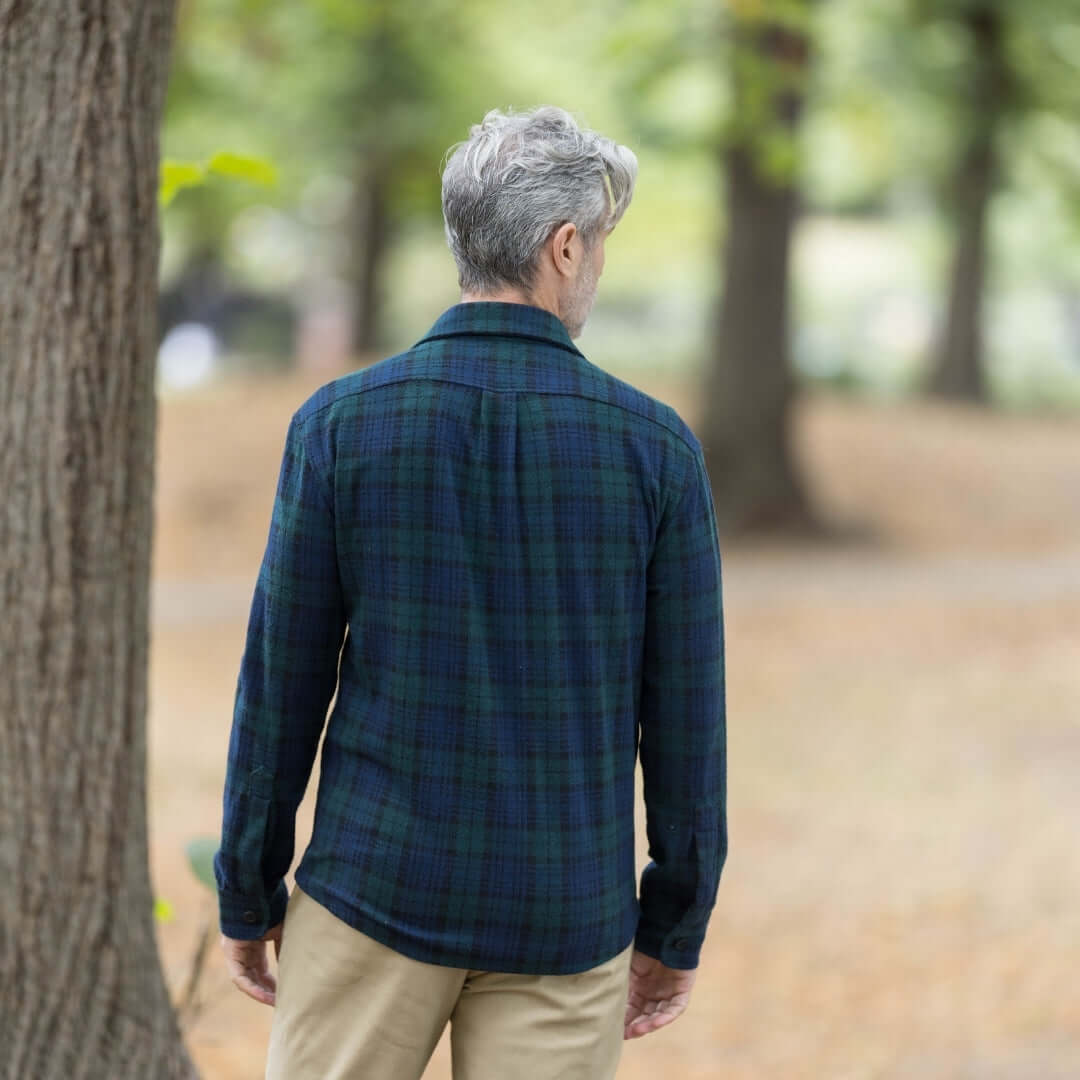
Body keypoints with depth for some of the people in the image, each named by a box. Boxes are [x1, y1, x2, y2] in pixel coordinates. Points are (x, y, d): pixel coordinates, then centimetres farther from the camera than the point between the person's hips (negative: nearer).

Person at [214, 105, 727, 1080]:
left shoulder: (341, 423, -6)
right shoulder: (655, 447, -6)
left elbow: (282, 682, -3)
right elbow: (685, 715, -2)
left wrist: (247, 897, 8)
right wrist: (675, 931, 9)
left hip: (375, 888, 0)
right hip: (566, 915, 0)